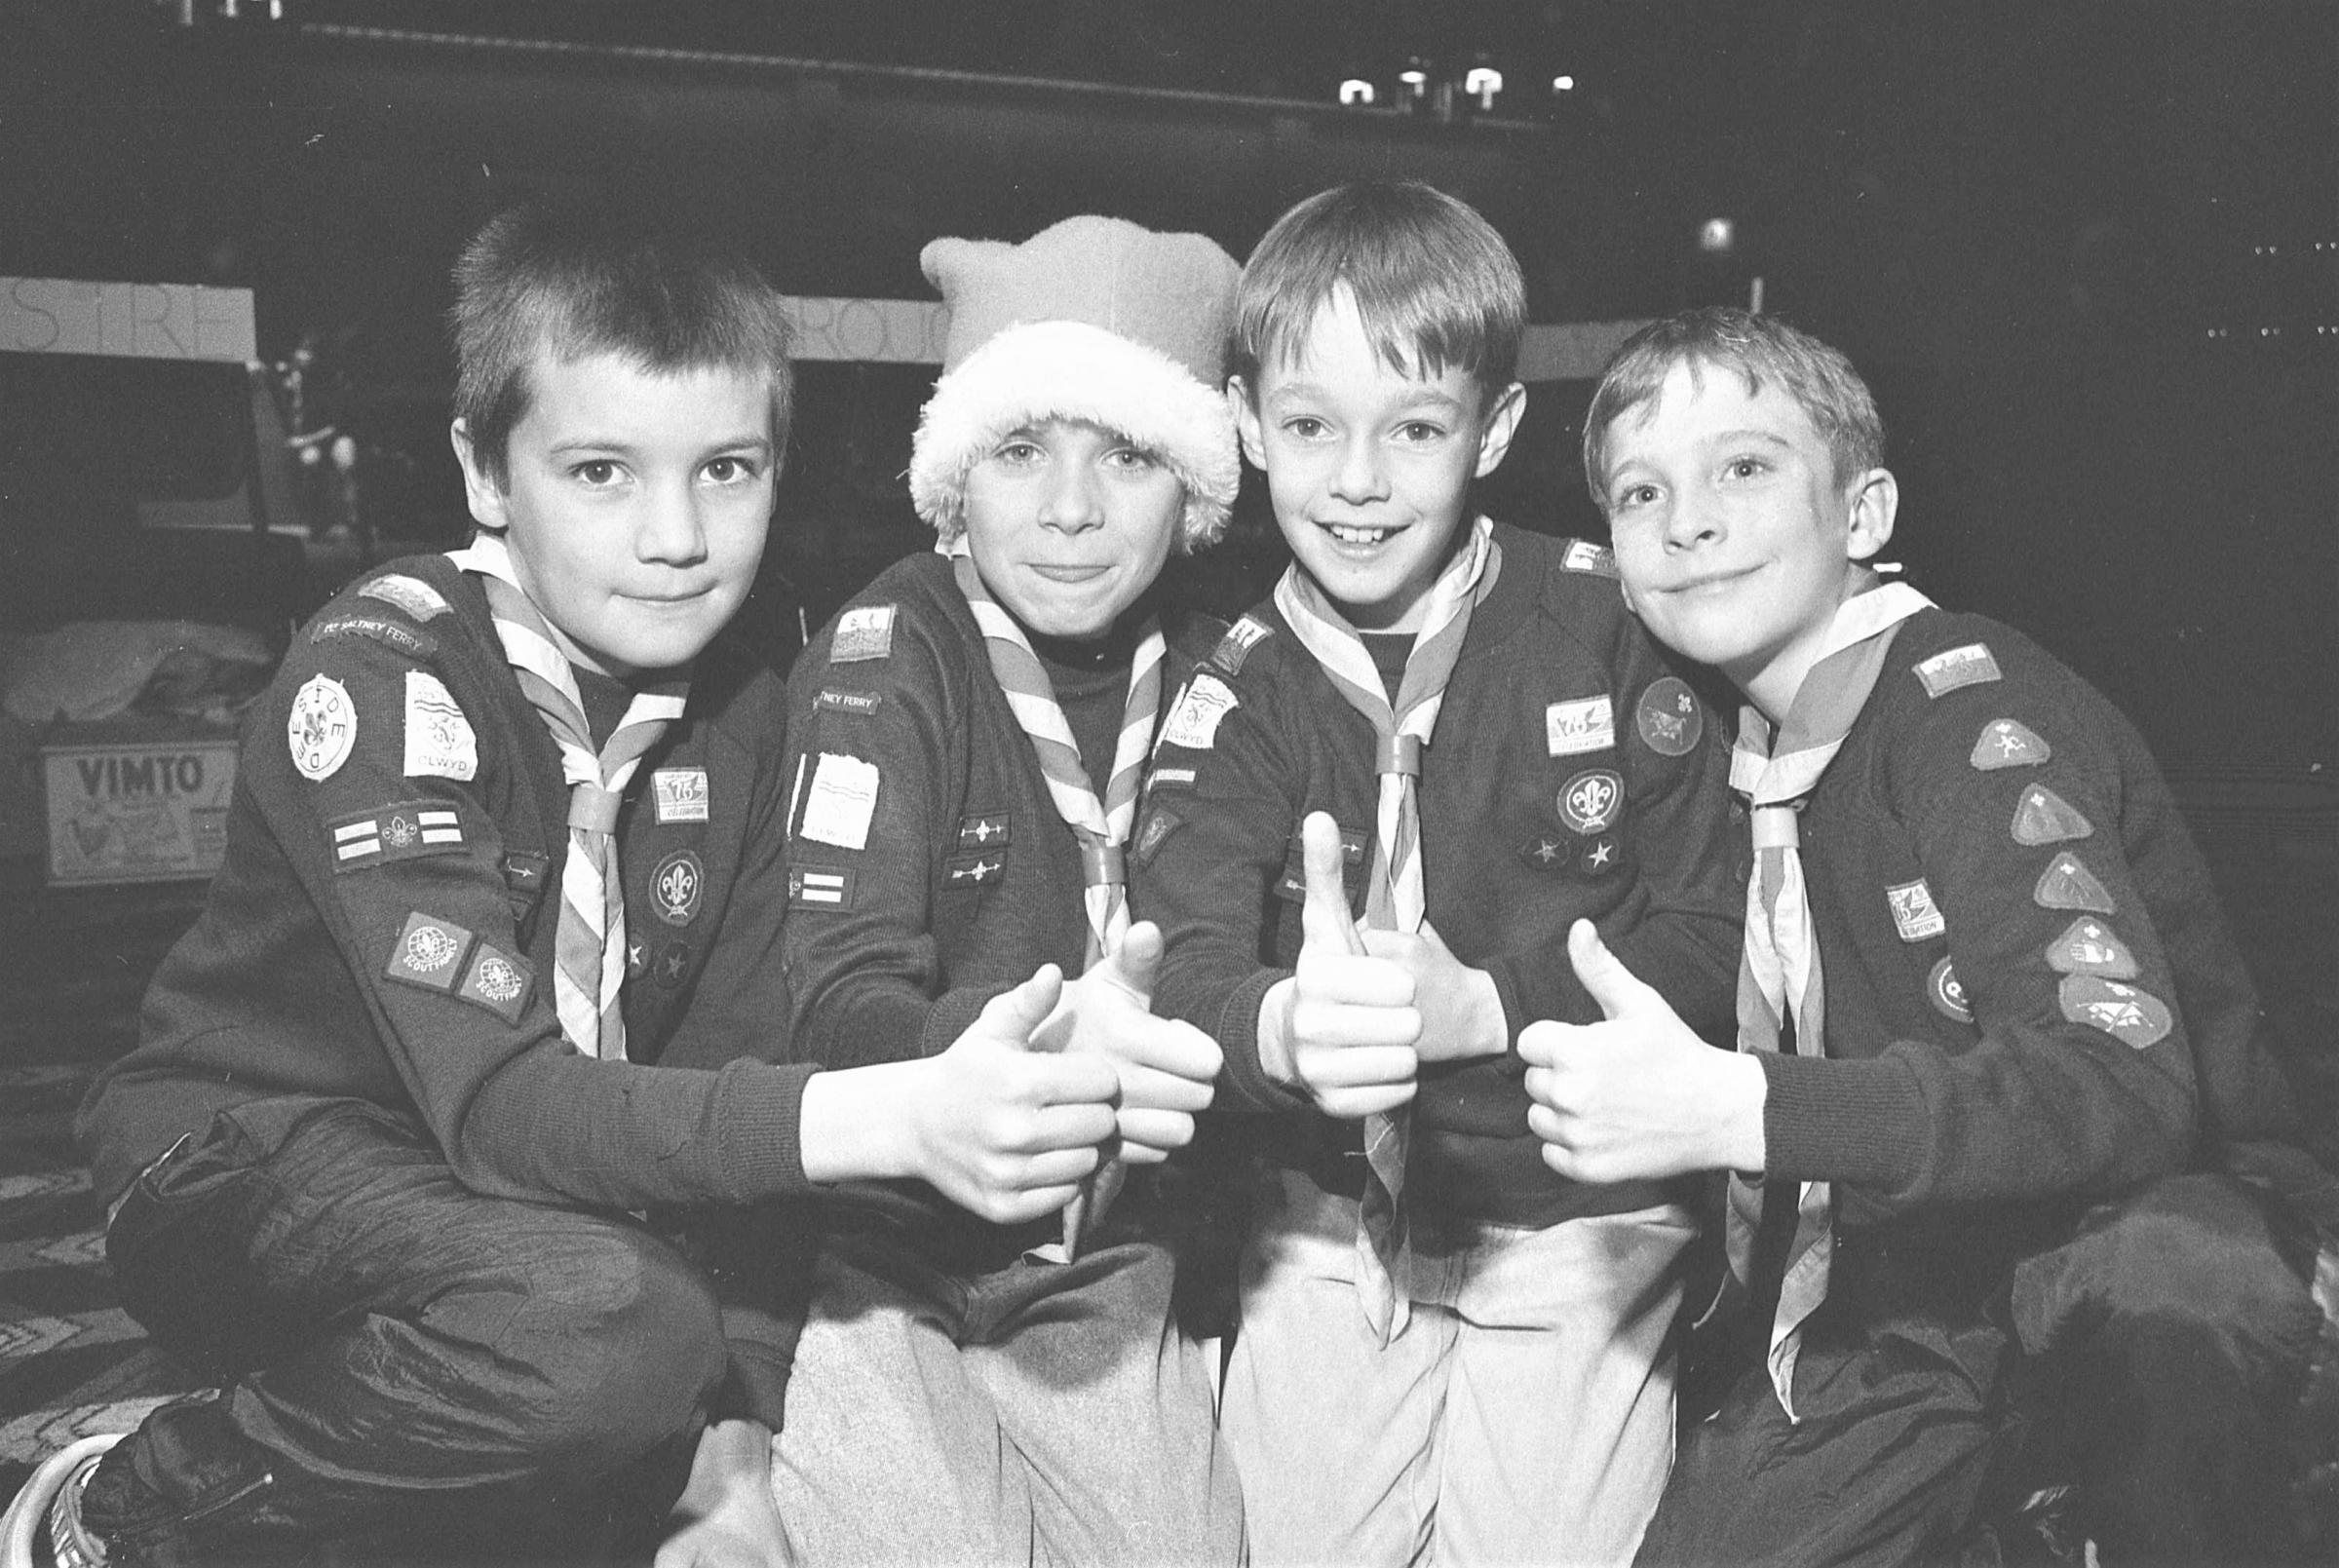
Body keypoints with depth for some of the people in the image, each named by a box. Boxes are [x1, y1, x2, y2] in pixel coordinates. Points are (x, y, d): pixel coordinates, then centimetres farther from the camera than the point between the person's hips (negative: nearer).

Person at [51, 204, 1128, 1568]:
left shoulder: (738, 710, -2)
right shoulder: (381, 675, -22)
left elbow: (723, 1055, -6)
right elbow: (492, 1099, -33)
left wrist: (974, 1107, -25)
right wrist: (891, 1118, -46)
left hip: (533, 1187, 6)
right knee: (615, 1328, -34)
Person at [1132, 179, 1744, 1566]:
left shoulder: (1610, 625, -10)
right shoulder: (1238, 692, -5)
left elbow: (1710, 936, -9)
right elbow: (1188, 974, -18)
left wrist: (1477, 1005, -25)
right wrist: (1286, 1028, -41)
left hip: (1581, 1227, -2)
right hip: (1332, 1231, 2)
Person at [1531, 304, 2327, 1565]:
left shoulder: (1968, 706, -19)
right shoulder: (1743, 742, 3)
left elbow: (2123, 1082, -32)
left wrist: (1729, 1108, -41)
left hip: (2131, 1229, -5)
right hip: (1900, 1284, 6)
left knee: (2160, 1274, -38)